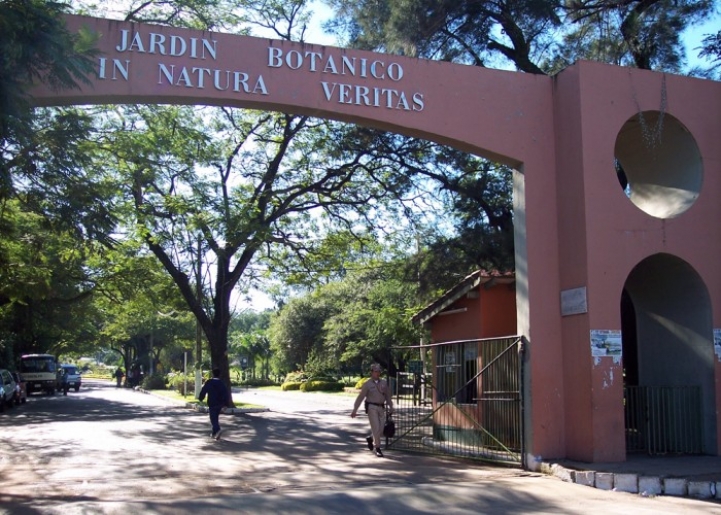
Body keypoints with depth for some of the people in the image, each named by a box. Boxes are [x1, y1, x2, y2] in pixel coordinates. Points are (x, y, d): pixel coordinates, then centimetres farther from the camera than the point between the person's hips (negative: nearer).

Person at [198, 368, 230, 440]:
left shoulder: (208, 382, -6)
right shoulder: (222, 383, 2)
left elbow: (203, 391, -3)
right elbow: (226, 394, -2)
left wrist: (200, 398, 16)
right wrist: (225, 405, 0)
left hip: (212, 404, -4)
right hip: (220, 404, 4)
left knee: (213, 419, -5)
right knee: (215, 418, 19)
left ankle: (217, 430, -30)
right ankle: (214, 433, 25)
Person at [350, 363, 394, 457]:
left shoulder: (384, 383, 9)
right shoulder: (367, 384, -2)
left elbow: (388, 396, 15)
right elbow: (360, 397, -3)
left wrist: (390, 407, 10)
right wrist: (354, 410, -5)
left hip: (381, 407, 4)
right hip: (371, 407, -4)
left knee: (381, 429, 5)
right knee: (376, 428, -8)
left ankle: (370, 438, 34)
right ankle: (377, 448, 3)